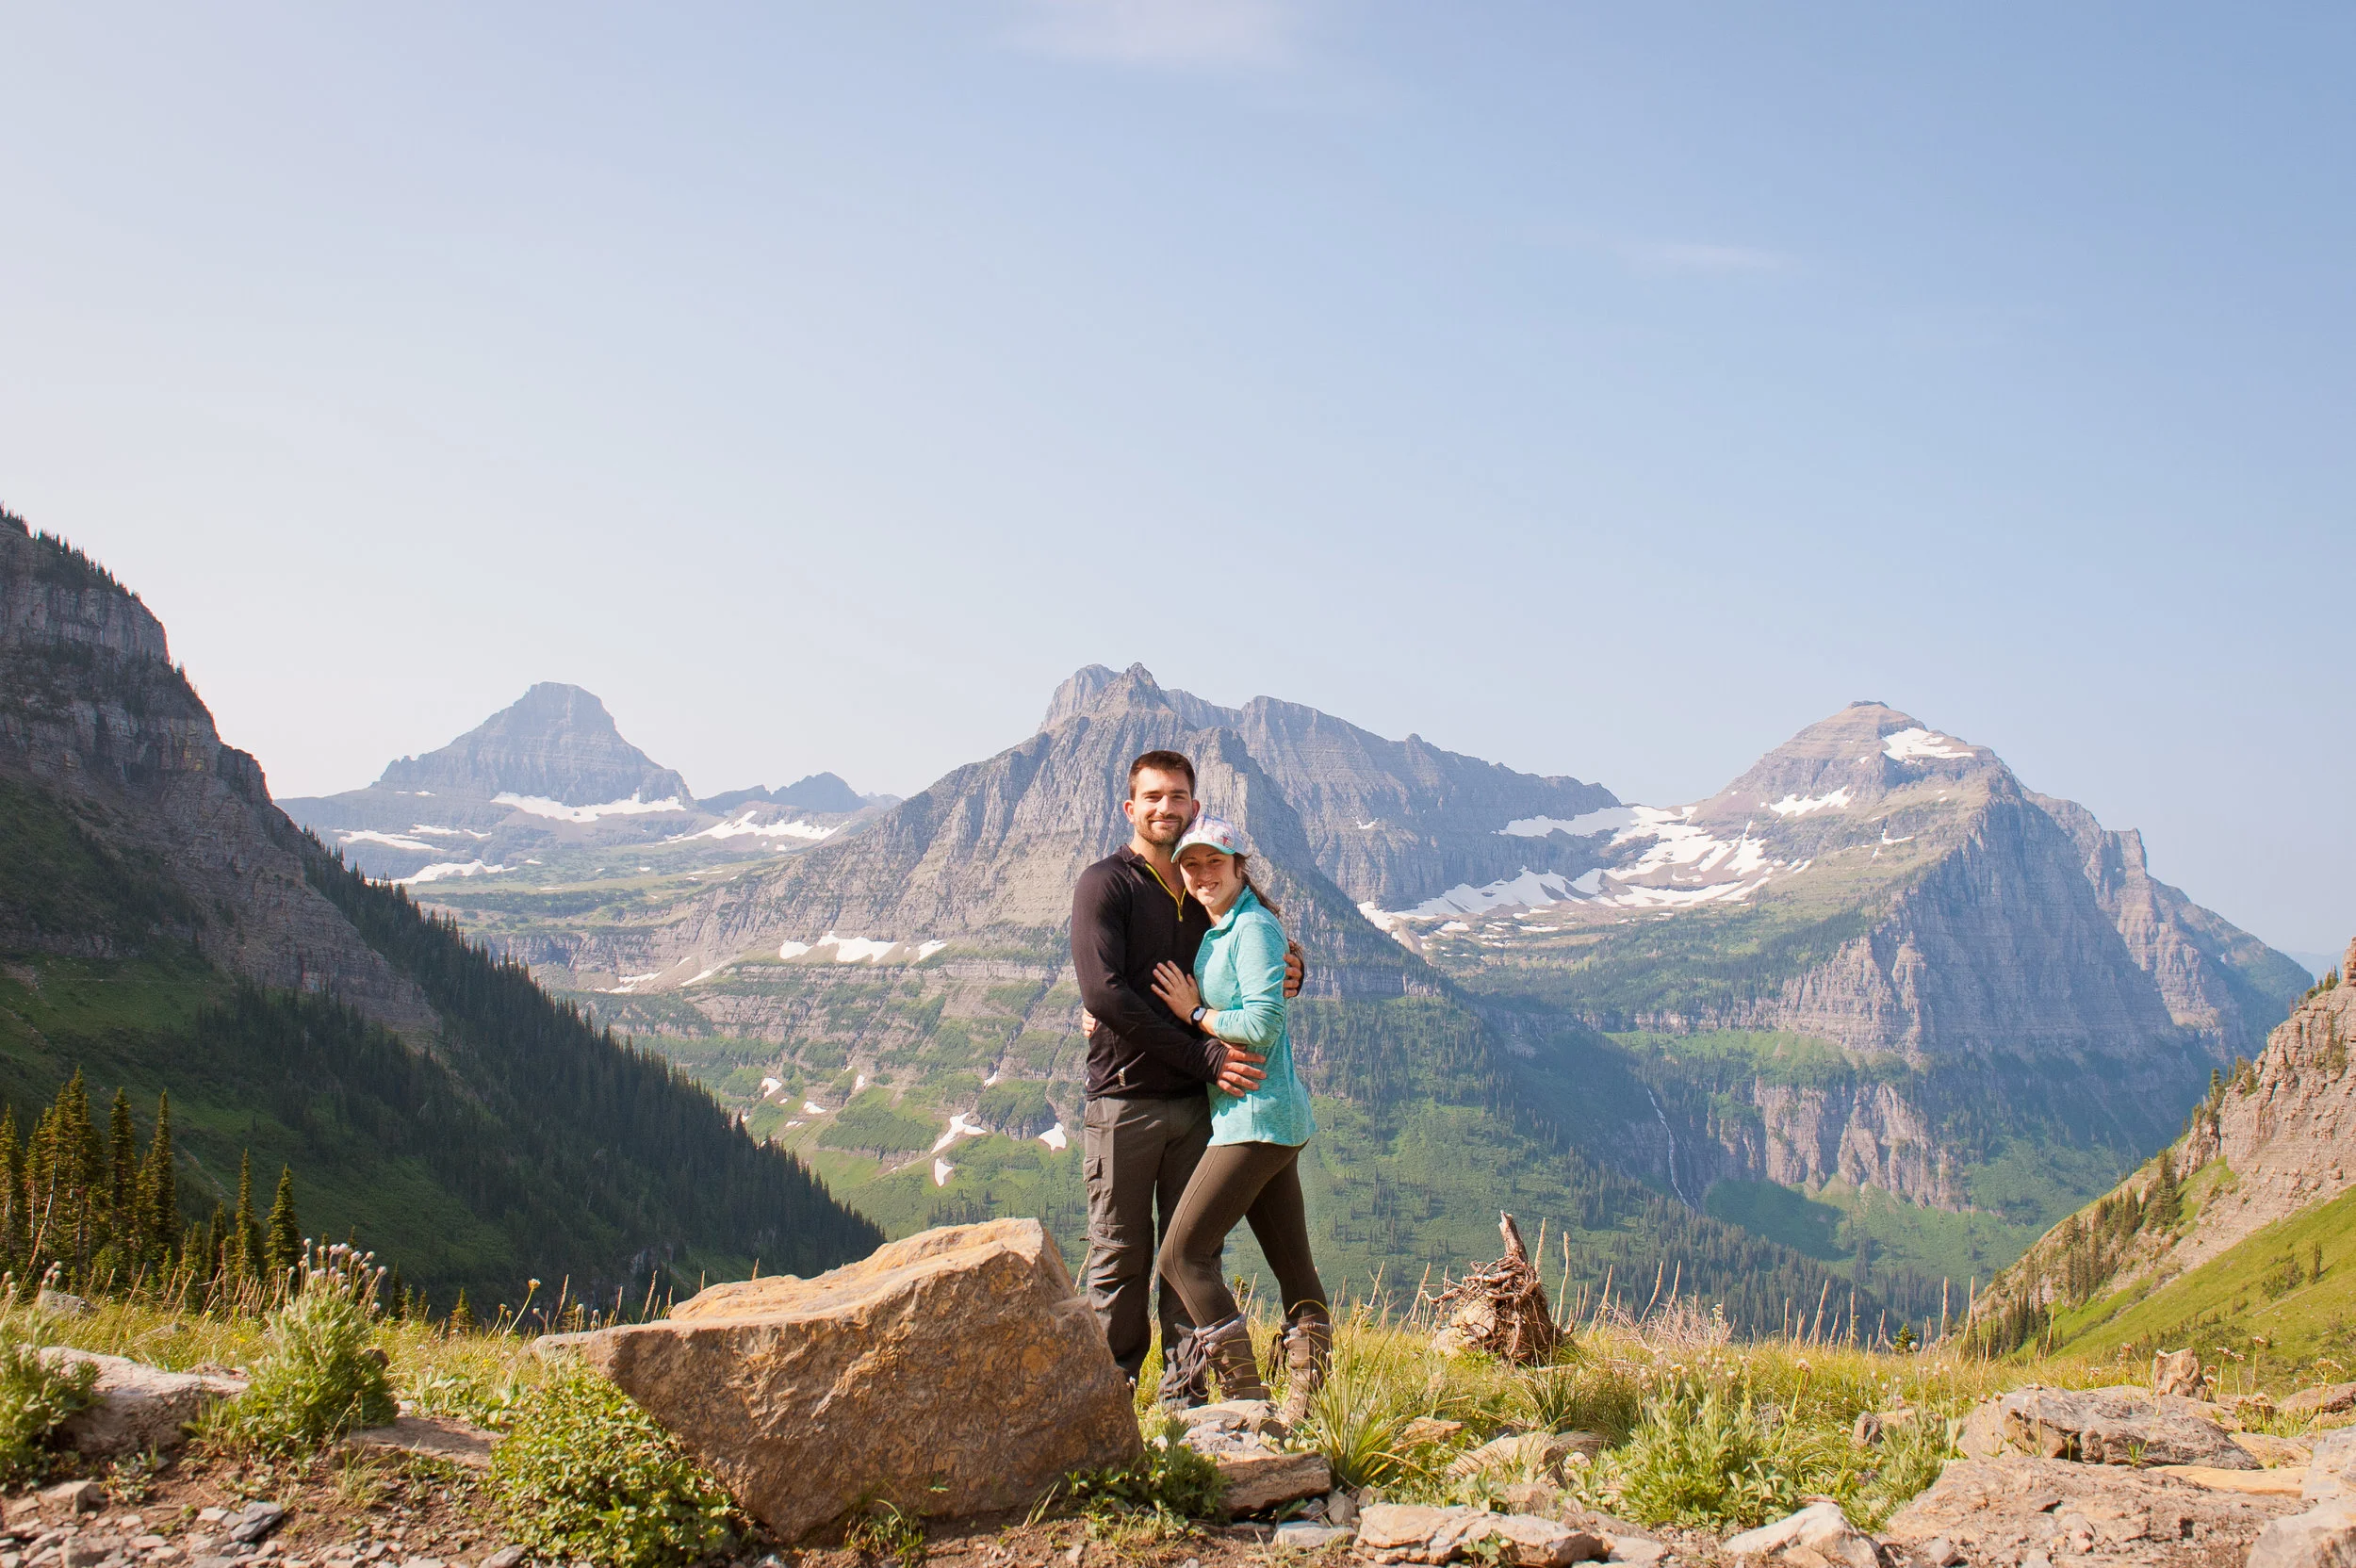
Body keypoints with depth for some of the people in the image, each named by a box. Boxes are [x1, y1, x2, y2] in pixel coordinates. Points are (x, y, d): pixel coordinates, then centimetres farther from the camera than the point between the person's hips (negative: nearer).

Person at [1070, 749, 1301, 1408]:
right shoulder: (1104, 884, -4)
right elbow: (1104, 993, -16)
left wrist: (1285, 976, -3)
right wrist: (1203, 1057, -18)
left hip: (1196, 1105, 5)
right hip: (1125, 1101, -5)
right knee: (1120, 1260, 2)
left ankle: (1185, 1396, 14)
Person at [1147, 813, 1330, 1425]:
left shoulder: (1253, 929, -11)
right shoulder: (1215, 932, 18)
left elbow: (1262, 1025, -20)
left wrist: (1195, 1012, -8)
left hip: (1255, 1116, -10)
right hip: (1273, 1120, 10)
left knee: (1181, 1254, -10)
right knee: (1293, 1266, 8)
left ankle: (1247, 1400, -9)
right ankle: (1300, 1405, 11)